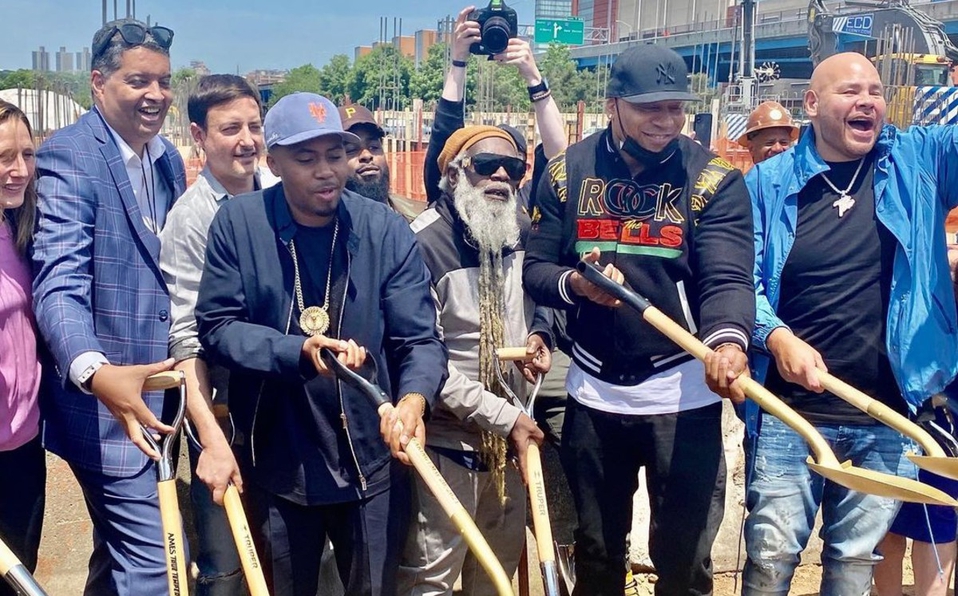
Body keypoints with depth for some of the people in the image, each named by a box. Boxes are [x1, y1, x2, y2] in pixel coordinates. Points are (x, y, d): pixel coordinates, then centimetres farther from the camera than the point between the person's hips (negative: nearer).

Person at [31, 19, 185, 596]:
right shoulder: (69, 157, -14)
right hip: (107, 401, -8)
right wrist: (96, 373, -42)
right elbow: (59, 284, -25)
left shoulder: (168, 159, 11)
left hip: (160, 395, 8)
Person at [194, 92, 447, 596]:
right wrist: (299, 352, -25)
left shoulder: (386, 229, -7)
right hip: (276, 464, 0)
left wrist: (413, 398, -31)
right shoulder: (238, 223, -6)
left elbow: (419, 338, -10)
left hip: (373, 463, 0)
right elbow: (216, 326, -9)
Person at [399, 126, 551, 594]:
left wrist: (539, 333, -2)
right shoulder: (424, 244, -19)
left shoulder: (521, 231, 2)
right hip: (447, 440, -7)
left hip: (511, 434, 7)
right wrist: (503, 416, -20)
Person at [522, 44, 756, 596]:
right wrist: (573, 283, -21)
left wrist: (727, 341, -39)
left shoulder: (714, 179, -7)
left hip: (683, 393, -2)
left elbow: (728, 278, -18)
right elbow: (535, 268, 1)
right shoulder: (569, 171, 1)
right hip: (593, 392, 3)